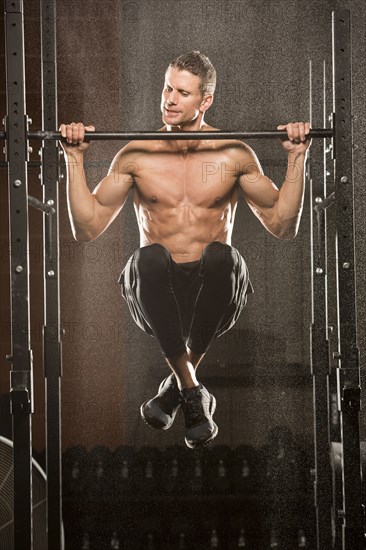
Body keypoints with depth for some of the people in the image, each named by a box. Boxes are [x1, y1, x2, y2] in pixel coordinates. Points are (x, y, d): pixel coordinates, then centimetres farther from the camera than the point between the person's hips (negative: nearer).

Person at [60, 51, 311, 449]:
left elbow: (283, 227, 4)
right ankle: (193, 392, -24)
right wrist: (75, 159, -5)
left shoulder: (234, 155, 5)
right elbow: (87, 229, 2)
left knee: (222, 256, -34)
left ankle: (176, 386, -18)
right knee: (148, 257, -34)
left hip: (213, 289, 0)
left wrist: (297, 158, -4)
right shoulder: (136, 155, 5)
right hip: (155, 291, 0)